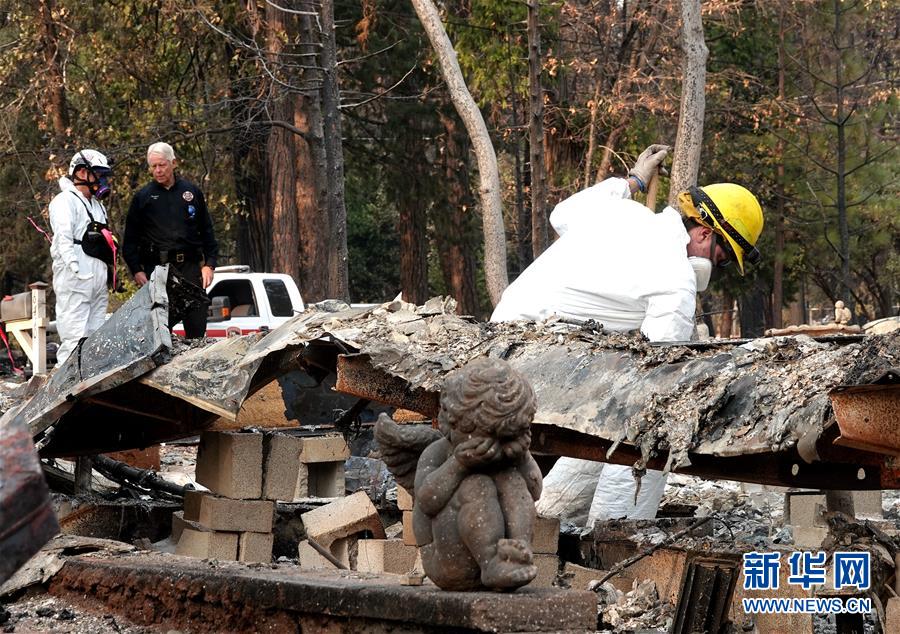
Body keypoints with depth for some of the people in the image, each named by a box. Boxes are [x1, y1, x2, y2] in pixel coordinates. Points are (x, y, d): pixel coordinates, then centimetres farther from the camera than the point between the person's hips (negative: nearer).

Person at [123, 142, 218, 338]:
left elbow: (207, 231, 15)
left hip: (190, 266, 1)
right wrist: (136, 270, -2)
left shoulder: (191, 192, 12)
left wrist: (209, 263, 5)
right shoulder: (142, 197, 9)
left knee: (197, 326, -3)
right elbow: (130, 239, 9)